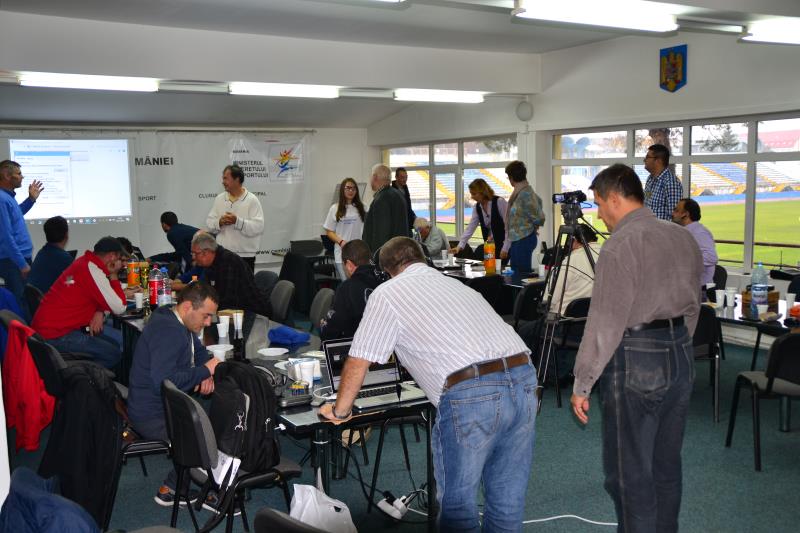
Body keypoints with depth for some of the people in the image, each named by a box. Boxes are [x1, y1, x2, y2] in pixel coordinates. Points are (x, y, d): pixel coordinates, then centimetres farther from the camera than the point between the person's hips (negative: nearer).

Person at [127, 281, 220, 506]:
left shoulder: (179, 324, 7)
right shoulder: (168, 331, -24)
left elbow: (200, 352, 20)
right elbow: (163, 382, -33)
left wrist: (207, 373, -2)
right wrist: (205, 371, -22)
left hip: (166, 406, 10)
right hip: (153, 417, -10)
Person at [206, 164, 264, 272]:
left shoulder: (252, 200, -6)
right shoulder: (219, 199, 10)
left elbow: (258, 227, -15)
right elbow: (209, 222, 9)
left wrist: (237, 221, -24)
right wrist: (219, 222, -12)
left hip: (245, 255, -4)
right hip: (222, 254, 4)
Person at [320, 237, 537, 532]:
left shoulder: (387, 294, 9)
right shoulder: (457, 284, 28)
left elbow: (357, 363, 10)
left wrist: (340, 411, 27)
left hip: (471, 395, -6)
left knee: (457, 505, 11)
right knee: (507, 502, 19)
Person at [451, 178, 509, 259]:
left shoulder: (499, 202, -16)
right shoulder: (477, 207, 2)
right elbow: (470, 228, 1)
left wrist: (505, 248, -18)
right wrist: (460, 246, -10)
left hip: (503, 245, -5)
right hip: (490, 246, 5)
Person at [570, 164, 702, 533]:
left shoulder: (622, 245, -16)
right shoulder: (684, 238, 9)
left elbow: (605, 322, -18)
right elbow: (692, 308, 15)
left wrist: (582, 384, -12)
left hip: (636, 363, -8)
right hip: (682, 357, 8)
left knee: (630, 472, 0)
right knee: (666, 465, 17)